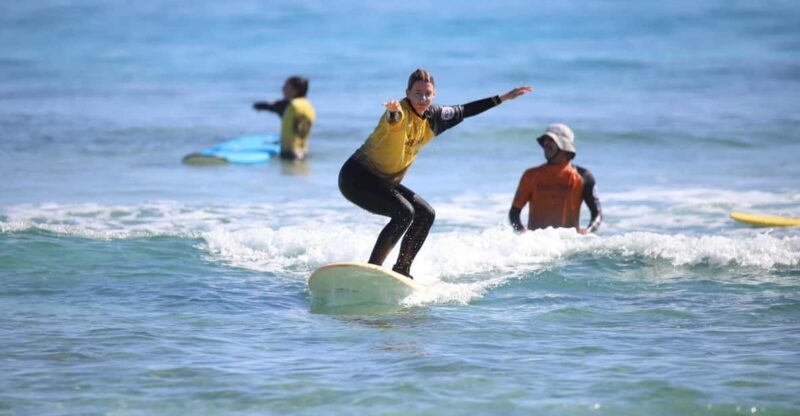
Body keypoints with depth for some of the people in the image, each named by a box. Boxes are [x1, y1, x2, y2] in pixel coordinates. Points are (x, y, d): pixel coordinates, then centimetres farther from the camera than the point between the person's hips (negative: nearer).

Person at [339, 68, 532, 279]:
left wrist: (503, 98, 19)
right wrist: (394, 111, -73)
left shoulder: (433, 116, 1)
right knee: (404, 212, -26)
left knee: (426, 215, 9)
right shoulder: (401, 113, -23)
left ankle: (401, 270, 15)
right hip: (357, 177, -9)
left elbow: (464, 111, 16)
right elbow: (394, 118, -48)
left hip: (383, 182, 9)